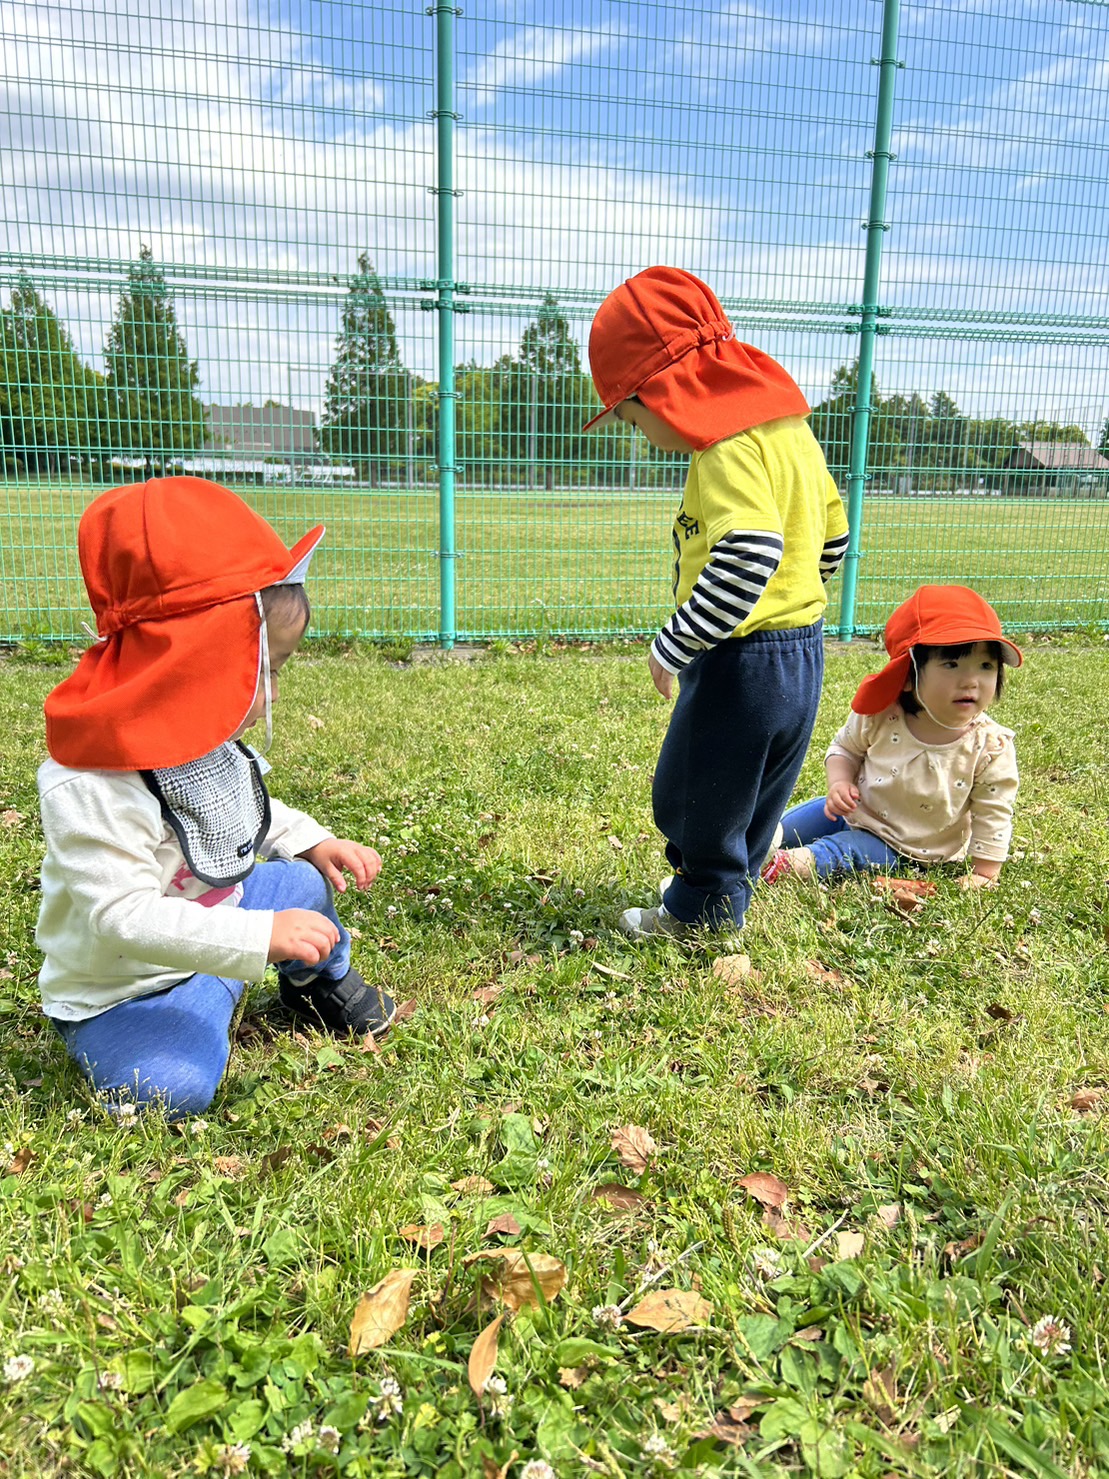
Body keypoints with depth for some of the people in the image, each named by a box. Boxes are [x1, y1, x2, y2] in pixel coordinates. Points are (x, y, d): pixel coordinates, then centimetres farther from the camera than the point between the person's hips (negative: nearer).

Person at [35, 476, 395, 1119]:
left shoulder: (210, 742, -5)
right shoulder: (91, 788, -34)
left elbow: (241, 812, 14)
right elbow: (122, 915, -38)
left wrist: (314, 841, -2)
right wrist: (262, 935, -44)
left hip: (210, 925, 8)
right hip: (119, 989, -7)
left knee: (304, 882, 4)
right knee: (173, 1090, -28)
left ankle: (323, 983, 32)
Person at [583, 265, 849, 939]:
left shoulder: (727, 447, -20)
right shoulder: (788, 426, 11)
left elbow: (749, 553, -34)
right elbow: (833, 534, 17)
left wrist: (674, 645, -26)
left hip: (742, 658, -10)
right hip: (801, 651, 10)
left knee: (698, 790, 8)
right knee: (748, 791, 23)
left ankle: (701, 910, 24)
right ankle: (724, 887, 39)